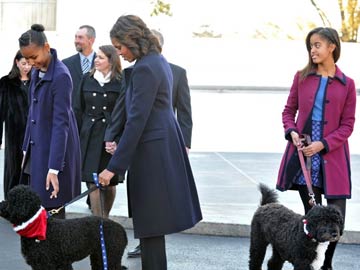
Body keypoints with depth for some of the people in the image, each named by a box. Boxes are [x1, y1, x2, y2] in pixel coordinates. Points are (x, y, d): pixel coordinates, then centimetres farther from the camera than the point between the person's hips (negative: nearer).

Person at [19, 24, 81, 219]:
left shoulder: (60, 76, -19)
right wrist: (27, 148, 14)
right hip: (38, 148, 8)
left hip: (56, 148, -8)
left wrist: (54, 168, -25)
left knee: (52, 207, -3)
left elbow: (61, 123, -22)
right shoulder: (37, 71, 6)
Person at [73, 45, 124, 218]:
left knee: (110, 182, 7)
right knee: (92, 181, -5)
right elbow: (78, 110, 9)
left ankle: (104, 218, 24)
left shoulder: (120, 83, -3)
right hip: (90, 136, 2)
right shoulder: (87, 79, 7)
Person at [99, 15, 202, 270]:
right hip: (165, 142, 10)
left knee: (150, 224, -4)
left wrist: (114, 166, -19)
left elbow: (136, 121, -20)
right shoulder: (158, 61, 13)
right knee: (152, 221, 14)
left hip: (152, 151, -10)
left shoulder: (145, 68, -17)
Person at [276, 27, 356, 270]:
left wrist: (323, 144, -12)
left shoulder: (347, 84, 1)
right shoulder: (302, 77, 6)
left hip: (332, 156, -1)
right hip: (303, 153, 1)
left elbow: (347, 124, 0)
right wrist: (291, 131, -7)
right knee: (312, 214, 6)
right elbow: (289, 110, 13)